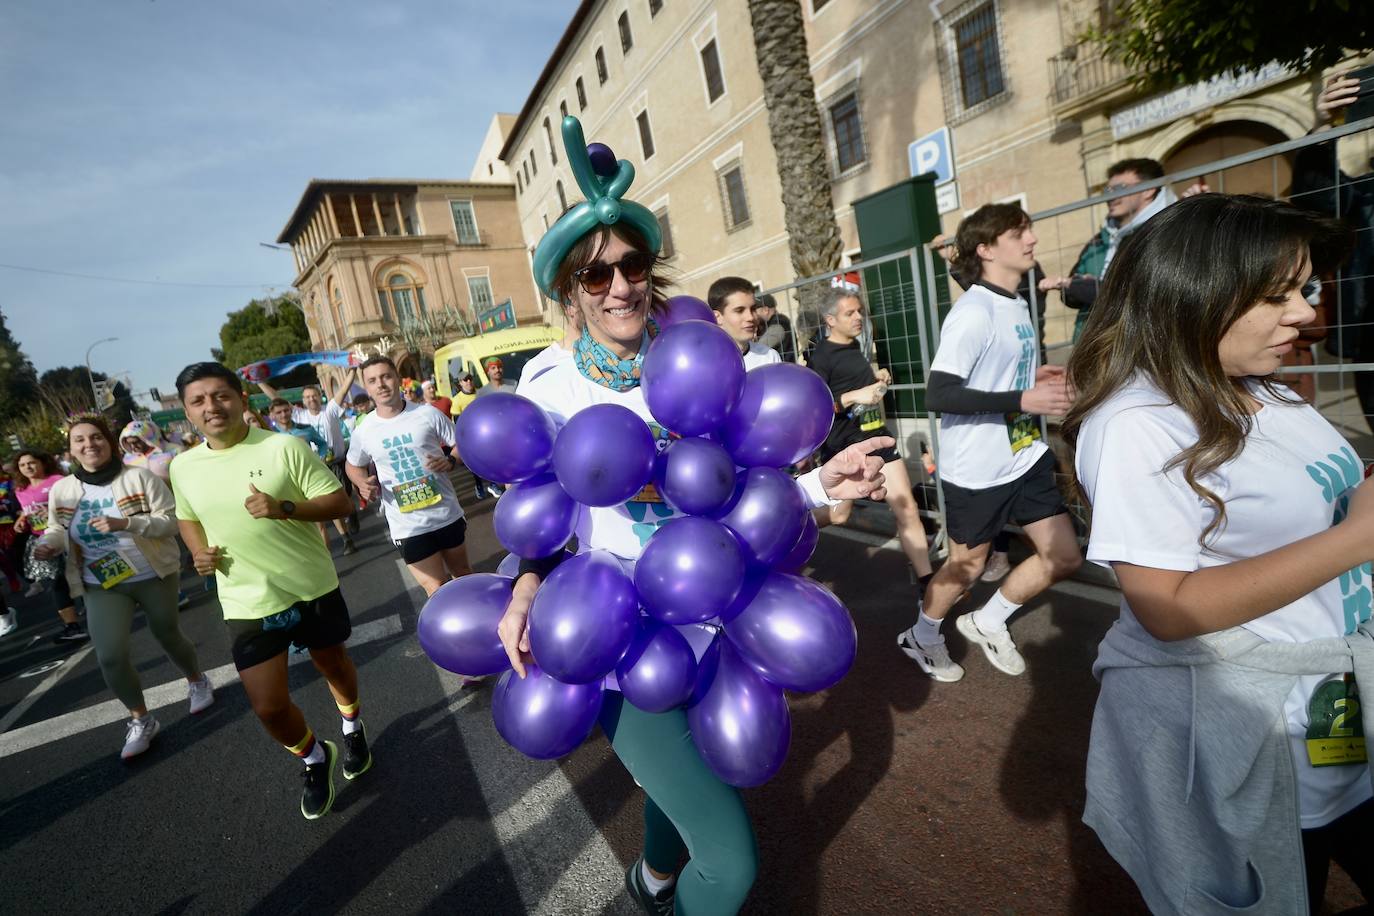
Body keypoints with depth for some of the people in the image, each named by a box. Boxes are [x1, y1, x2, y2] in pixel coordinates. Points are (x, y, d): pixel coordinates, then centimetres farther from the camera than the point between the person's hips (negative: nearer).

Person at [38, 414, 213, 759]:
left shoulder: (140, 476, -12)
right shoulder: (61, 490, -1)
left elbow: (172, 520, -14)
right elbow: (57, 529, 13)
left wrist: (125, 523, -28)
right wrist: (48, 544, -9)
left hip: (155, 577, -2)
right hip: (101, 586, 3)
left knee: (168, 636, 14)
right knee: (110, 656, -8)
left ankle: (197, 682, 44)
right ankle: (140, 720, 14)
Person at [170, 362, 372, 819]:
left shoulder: (284, 446, -15)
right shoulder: (183, 466, 0)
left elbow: (340, 502, -14)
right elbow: (187, 518, 18)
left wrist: (285, 508, -30)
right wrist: (200, 551, -3)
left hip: (312, 589, -2)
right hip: (247, 605, 2)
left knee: (334, 665, 21)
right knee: (268, 706, 1)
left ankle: (353, 728, 52)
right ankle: (315, 758, 33)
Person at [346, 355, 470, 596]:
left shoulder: (428, 414, -7)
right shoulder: (364, 432, -3)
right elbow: (353, 466, 15)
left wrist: (450, 462, -20)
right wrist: (363, 484, -6)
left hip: (448, 514, 1)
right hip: (408, 527, -1)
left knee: (463, 572, 20)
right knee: (437, 591, -1)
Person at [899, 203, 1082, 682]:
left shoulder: (1017, 305, 10)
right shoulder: (973, 313, -20)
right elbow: (938, 395, -28)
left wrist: (1036, 378, 5)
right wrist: (1023, 400, -29)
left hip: (1025, 456, 8)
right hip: (977, 468, -8)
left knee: (1065, 556, 11)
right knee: (968, 564, 9)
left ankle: (987, 624, 30)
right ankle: (921, 636, 35)